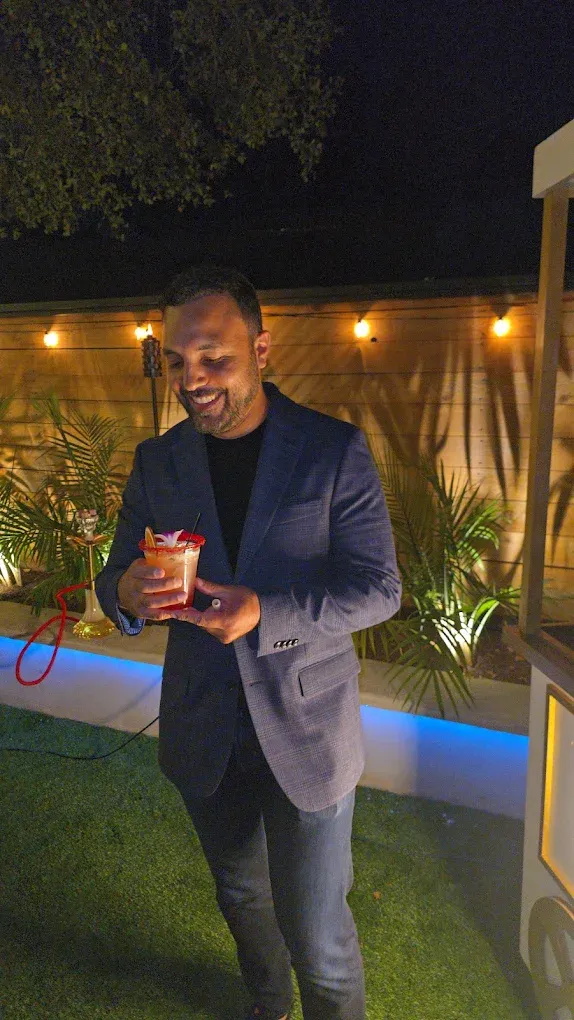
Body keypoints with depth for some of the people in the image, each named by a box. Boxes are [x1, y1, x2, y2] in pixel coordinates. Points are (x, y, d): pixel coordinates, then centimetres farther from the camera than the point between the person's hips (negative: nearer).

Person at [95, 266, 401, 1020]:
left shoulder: (335, 449, -12)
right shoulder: (157, 461, -1)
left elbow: (379, 588, -13)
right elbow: (115, 577, 2)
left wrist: (267, 613, -29)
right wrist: (128, 593, -23)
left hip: (306, 731, -4)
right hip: (203, 732, 4)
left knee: (317, 935, 8)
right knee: (241, 898, 27)